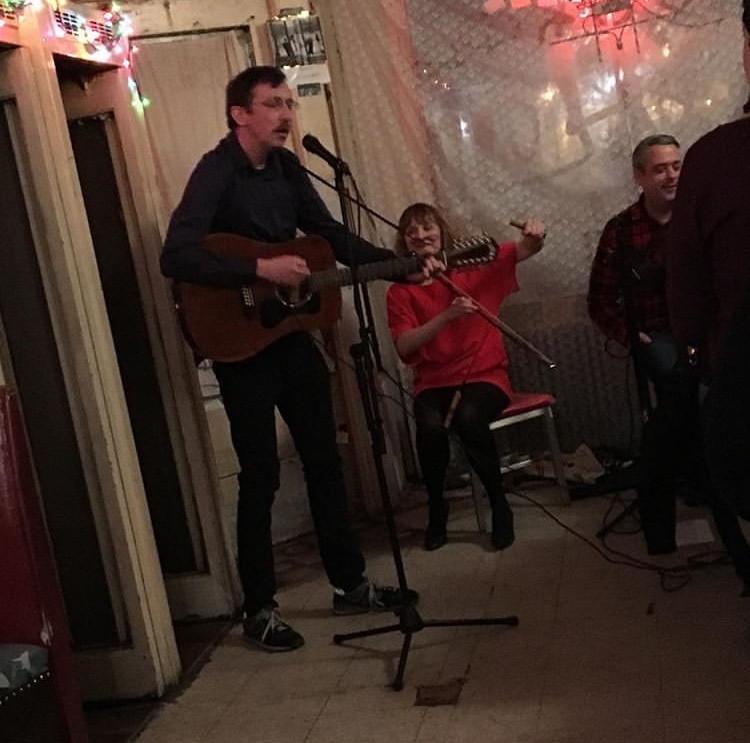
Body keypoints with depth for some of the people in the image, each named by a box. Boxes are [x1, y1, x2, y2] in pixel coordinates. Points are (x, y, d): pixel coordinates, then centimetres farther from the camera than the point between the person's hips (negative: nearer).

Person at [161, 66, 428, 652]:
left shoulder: (286, 167, 7)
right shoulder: (216, 173, -16)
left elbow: (332, 235, 13)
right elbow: (176, 258, -28)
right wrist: (260, 270, -31)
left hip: (292, 333, 8)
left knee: (324, 461, 13)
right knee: (261, 476, -1)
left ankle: (350, 584, 26)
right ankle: (260, 608, 15)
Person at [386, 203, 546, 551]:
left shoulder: (473, 264, 4)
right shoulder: (400, 291, 2)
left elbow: (526, 250, 1)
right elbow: (404, 347, -10)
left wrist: (534, 234, -24)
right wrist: (447, 315, -23)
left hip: (484, 374, -1)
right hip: (434, 382, 1)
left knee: (468, 418, -33)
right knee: (431, 425, -31)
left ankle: (500, 506, -13)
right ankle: (436, 509, -7)